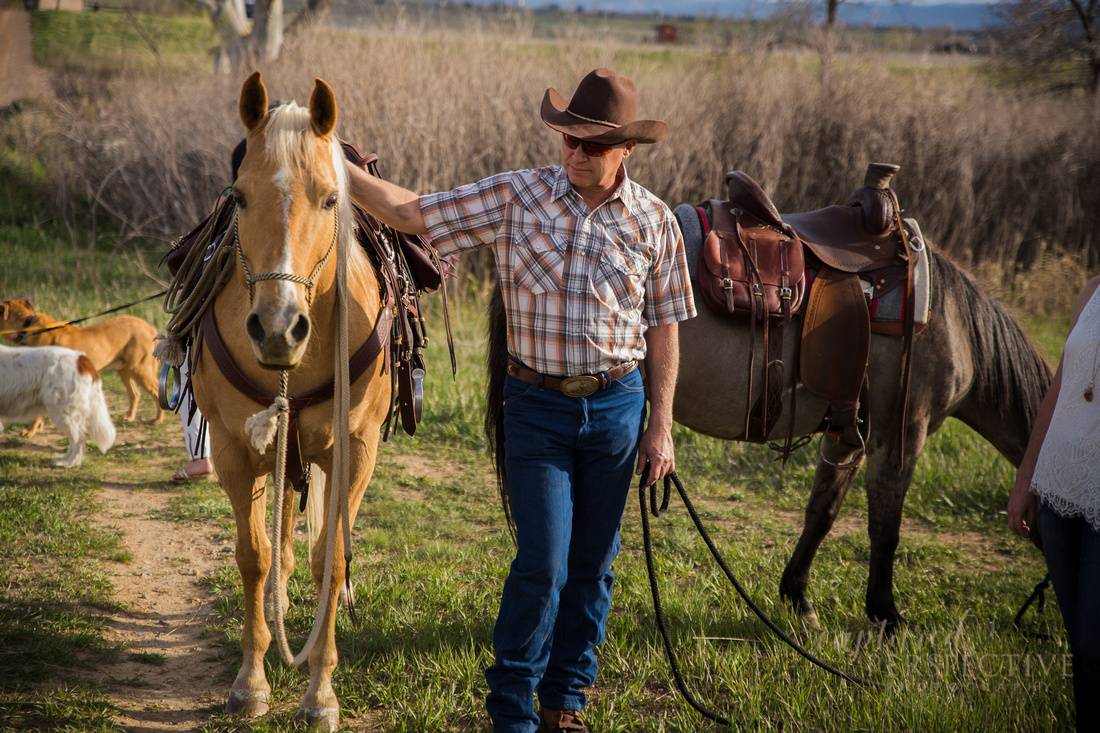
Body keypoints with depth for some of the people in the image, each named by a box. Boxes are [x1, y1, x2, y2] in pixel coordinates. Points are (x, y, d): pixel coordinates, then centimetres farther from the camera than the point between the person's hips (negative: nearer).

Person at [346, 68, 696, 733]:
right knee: (542, 564, -6)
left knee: (592, 563, 11)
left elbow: (663, 327, 4)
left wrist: (661, 424, 1)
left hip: (618, 404, 2)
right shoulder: (514, 197, -4)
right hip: (537, 404, -2)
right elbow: (411, 212, -4)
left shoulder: (653, 221, 0)